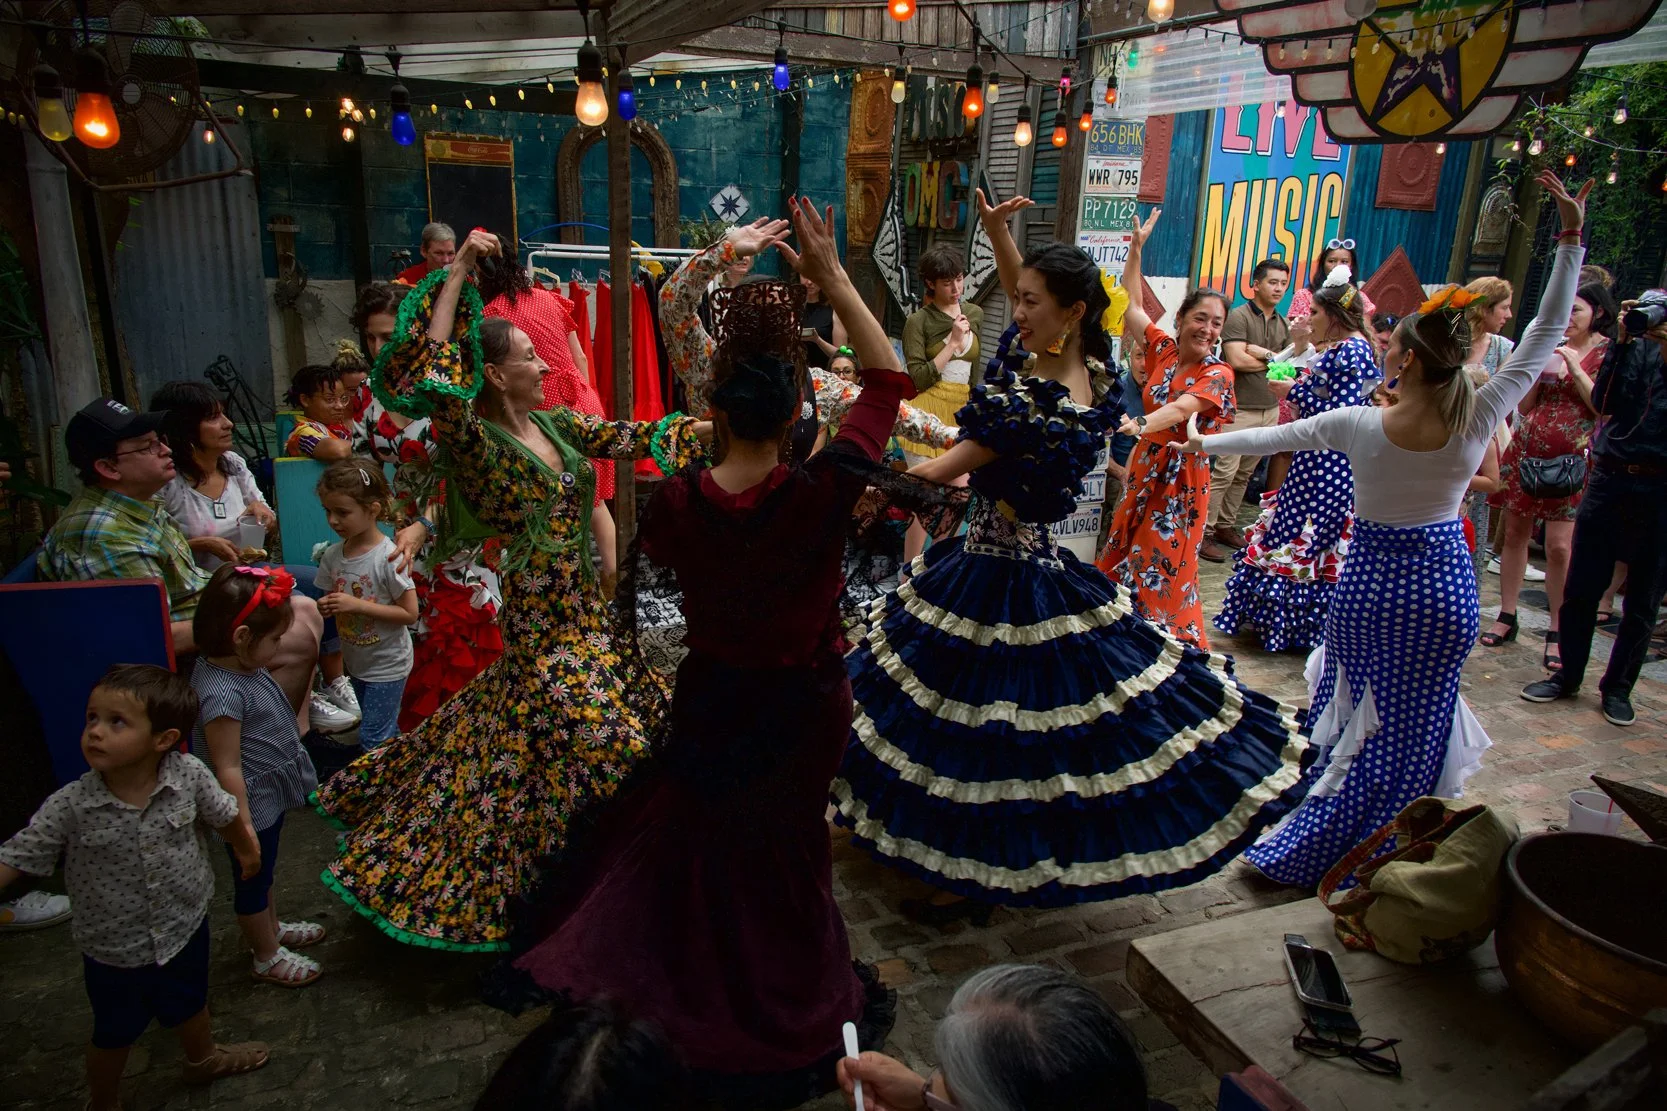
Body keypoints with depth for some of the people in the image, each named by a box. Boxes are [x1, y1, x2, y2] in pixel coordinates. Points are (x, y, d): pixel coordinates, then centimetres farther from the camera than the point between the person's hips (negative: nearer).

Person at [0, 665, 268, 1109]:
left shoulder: (189, 775, -23)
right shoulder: (69, 806, -27)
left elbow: (224, 814, -4)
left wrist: (245, 850, 15)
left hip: (185, 929, 2)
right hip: (114, 952, -2)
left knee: (189, 1006, 31)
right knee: (115, 1035, 23)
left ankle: (203, 1059, 62)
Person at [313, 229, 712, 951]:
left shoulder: (556, 425, 7)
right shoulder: (476, 443, -15)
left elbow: (631, 439, 6)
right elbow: (429, 375, -30)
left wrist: (714, 428, -2)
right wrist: (458, 271, -26)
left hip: (582, 610, 8)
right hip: (542, 626, -8)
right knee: (602, 747, -5)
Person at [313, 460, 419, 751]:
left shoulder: (389, 557, -23)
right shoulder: (332, 556, -4)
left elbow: (409, 614, -22)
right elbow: (331, 602, 9)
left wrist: (357, 605, -27)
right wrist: (325, 607, -15)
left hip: (387, 664, -7)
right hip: (356, 661, 7)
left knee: (373, 739, -3)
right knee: (386, 730, 23)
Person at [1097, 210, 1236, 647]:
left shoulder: (1217, 374, -12)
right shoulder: (1164, 349, 2)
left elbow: (1179, 409, -30)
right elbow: (1130, 304, 6)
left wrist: (1140, 425, -49)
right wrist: (1136, 248, -2)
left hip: (1181, 477, -6)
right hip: (1144, 468, 6)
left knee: (1163, 566, -1)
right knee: (1125, 557, 11)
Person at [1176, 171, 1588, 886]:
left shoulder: (1358, 426, -16)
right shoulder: (1479, 420, -13)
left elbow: (1274, 436, -1)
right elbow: (1546, 333, -5)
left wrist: (1207, 443, 14)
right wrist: (1571, 239, -3)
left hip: (1372, 582, -1)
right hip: (1445, 585, 1)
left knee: (1358, 715, 18)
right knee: (1415, 725, 13)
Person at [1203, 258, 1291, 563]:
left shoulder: (1282, 324, 16)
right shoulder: (1239, 316, -6)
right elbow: (1237, 360, -18)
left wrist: (1263, 353, -12)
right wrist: (1274, 359, -4)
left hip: (1270, 409, 7)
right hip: (1240, 409, -7)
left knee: (1244, 474, 10)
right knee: (1224, 472, -9)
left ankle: (1226, 525, 19)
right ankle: (1204, 532, -5)